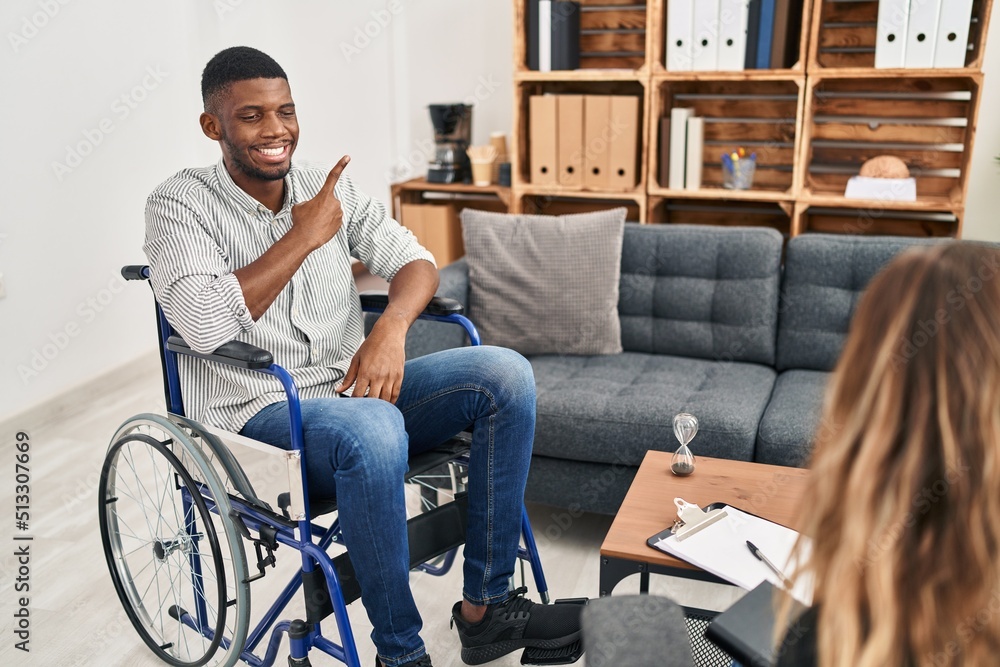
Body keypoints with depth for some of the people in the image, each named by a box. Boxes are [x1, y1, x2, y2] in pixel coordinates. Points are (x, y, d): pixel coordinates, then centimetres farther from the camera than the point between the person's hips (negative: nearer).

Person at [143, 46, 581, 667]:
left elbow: (415, 261, 3)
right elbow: (204, 324, -22)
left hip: (352, 388, 6)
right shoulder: (180, 203, -5)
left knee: (506, 373, -14)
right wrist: (304, 236, -15)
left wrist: (391, 329, -19)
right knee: (372, 428, -39)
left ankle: (486, 607, -8)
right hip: (256, 415, -5)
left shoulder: (330, 186, 9)